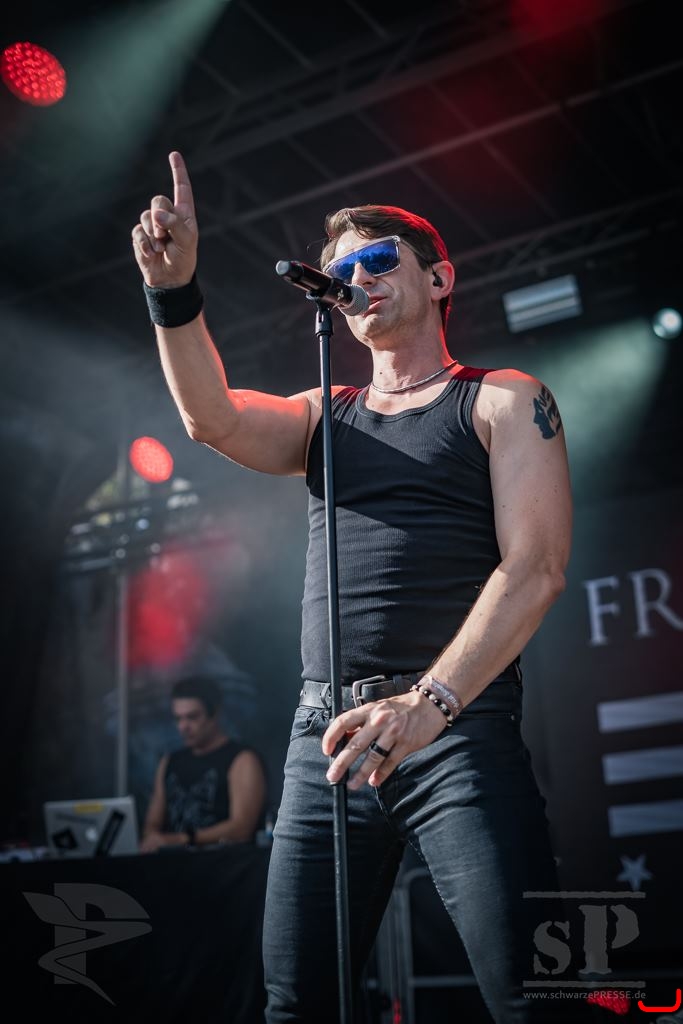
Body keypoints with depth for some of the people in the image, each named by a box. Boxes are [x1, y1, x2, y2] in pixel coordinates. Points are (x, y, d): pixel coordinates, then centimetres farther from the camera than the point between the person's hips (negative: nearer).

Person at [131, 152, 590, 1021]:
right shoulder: (324, 416, 20)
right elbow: (213, 418, 0)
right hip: (326, 733, 5)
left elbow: (535, 568, -8)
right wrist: (174, 291, -15)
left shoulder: (505, 401, 5)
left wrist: (429, 701, -20)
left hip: (460, 728, -4)